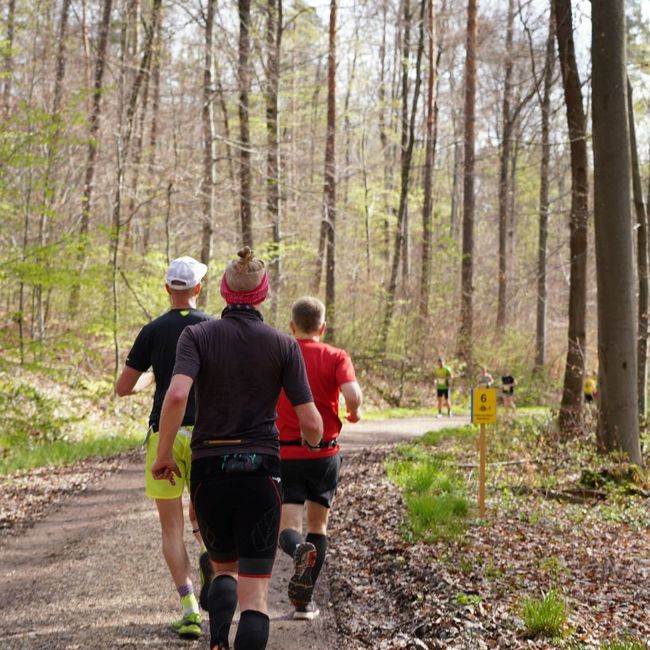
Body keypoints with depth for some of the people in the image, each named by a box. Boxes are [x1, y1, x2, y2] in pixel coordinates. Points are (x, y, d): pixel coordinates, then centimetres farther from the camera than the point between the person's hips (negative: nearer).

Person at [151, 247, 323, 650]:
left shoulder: (198, 335, -1)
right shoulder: (284, 345, -1)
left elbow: (176, 395, -19)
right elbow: (311, 422, -5)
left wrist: (164, 456, -6)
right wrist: (314, 441, 19)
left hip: (209, 469, 1)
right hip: (261, 471, -1)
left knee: (225, 568, 25)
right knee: (255, 592, 3)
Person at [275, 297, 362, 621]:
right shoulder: (336, 357, -4)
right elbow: (352, 394, -21)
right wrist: (355, 412, 1)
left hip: (286, 454, 0)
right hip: (325, 454, 0)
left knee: (288, 528, 0)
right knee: (318, 525, 16)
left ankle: (299, 549, -36)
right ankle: (304, 600, 13)